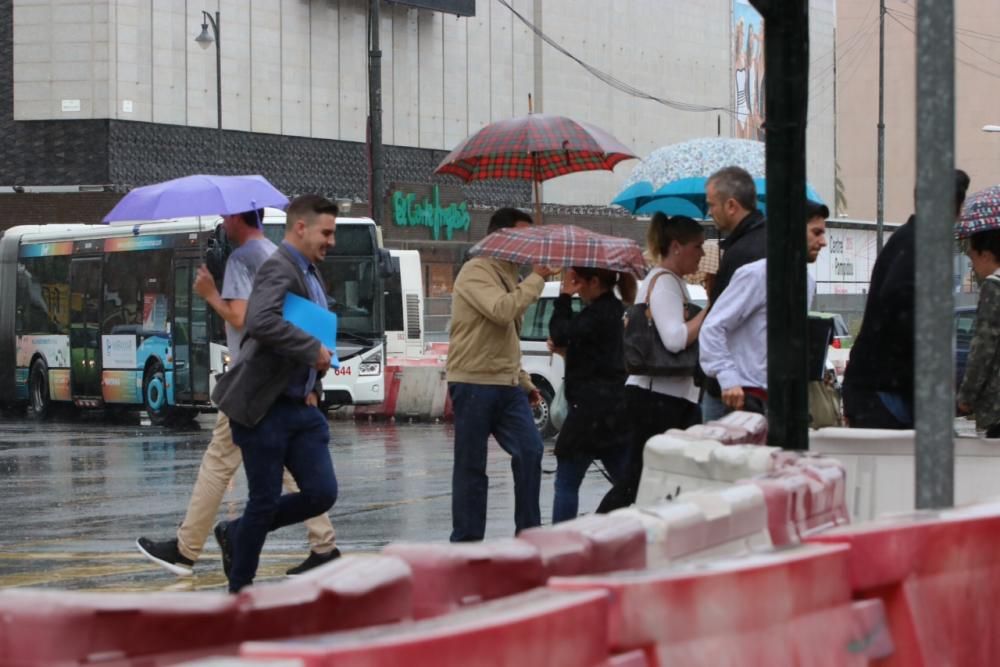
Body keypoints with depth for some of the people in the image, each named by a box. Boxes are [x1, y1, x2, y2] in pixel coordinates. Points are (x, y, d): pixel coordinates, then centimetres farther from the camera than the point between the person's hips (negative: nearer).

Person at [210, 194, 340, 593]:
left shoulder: (310, 275, 16)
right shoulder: (279, 269, -14)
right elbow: (261, 322, -32)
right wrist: (313, 350, -24)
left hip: (302, 407, 9)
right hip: (265, 406, -9)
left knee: (321, 493, 0)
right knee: (265, 501, -2)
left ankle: (236, 534, 20)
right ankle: (240, 590, 15)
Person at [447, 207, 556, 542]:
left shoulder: (509, 277, 19)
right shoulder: (476, 272, -9)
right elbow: (502, 311, -27)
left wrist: (524, 381, 21)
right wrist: (536, 278, -18)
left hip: (507, 384, 8)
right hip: (474, 383, -8)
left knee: (530, 451, -7)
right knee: (471, 466, 0)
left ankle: (528, 533, -1)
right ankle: (465, 542, 8)